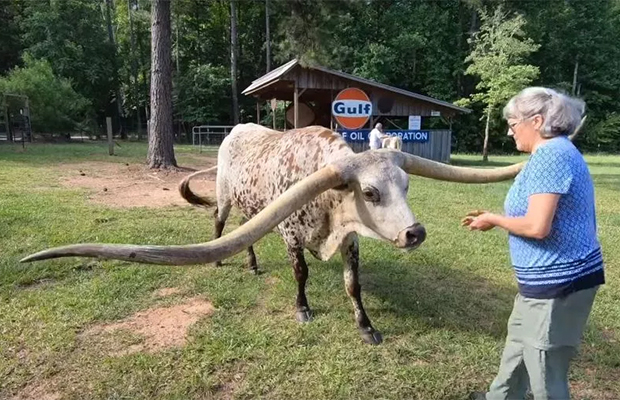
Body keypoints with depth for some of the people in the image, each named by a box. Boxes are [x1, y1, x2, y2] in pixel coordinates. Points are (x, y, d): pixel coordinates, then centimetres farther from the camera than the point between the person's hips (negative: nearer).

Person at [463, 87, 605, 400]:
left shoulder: (549, 155, -21)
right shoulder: (558, 152, 12)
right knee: (520, 343, 27)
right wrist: (497, 218, 10)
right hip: (553, 278, 11)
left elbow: (537, 227, -28)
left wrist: (493, 220, -11)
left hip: (557, 282, -11)